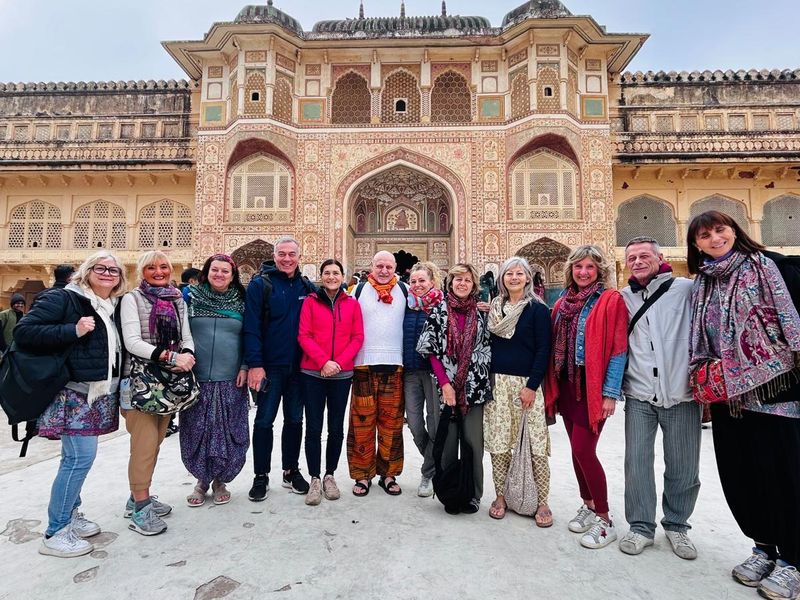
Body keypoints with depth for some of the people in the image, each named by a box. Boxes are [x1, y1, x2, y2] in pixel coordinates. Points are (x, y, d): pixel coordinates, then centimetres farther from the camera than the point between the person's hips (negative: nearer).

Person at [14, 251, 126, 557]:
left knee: (77, 457, 16)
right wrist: (73, 331, -24)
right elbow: (23, 333, -16)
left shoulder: (115, 306, 12)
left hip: (100, 394, 7)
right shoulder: (63, 299, -9)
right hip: (74, 393, -7)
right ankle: (55, 534, 7)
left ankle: (71, 514, 30)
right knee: (80, 457, -7)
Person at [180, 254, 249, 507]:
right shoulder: (190, 296, 5)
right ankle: (202, 479, 28)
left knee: (228, 433, 4)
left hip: (231, 381, 0)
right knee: (197, 432, 7)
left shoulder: (241, 302, 7)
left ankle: (219, 480, 25)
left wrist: (245, 367, -1)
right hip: (197, 380, 0)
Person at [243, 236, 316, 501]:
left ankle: (291, 471, 28)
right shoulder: (260, 285, -4)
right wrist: (254, 364, -17)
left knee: (295, 419, 13)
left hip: (299, 366, 4)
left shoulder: (308, 287, 7)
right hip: (269, 366, -3)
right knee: (264, 420, 5)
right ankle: (261, 476, 21)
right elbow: (251, 328, -11)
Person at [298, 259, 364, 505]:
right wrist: (324, 361, -15)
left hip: (342, 374, 1)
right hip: (312, 373, -1)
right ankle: (315, 479, 17)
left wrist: (339, 362, -11)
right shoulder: (310, 301, 3)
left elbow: (357, 337, 1)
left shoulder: (352, 304, 6)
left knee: (336, 428, 10)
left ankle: (330, 475, 27)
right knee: (313, 428, 3)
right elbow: (303, 335, -4)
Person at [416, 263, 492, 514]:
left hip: (475, 387, 1)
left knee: (473, 442, 4)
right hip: (446, 385, -1)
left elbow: (488, 349, 8)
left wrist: (484, 383, -1)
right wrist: (445, 383, -8)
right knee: (448, 441, 7)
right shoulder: (439, 311, 2)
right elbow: (431, 350, -2)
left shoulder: (482, 313, 6)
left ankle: (473, 494, 21)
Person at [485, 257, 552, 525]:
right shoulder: (495, 308, 11)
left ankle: (542, 501, 15)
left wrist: (531, 386, -13)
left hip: (526, 384, -4)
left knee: (535, 444, -1)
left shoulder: (538, 309, -2)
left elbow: (543, 350, -6)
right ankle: (500, 496, 22)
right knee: (498, 442, 7)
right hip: (497, 384, 4)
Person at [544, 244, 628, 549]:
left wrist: (611, 393, -15)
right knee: (577, 449, 14)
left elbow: (618, 350, -11)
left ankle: (604, 520, 12)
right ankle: (588, 505, 32)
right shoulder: (563, 302, 9)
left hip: (594, 387, -6)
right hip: (567, 384, 6)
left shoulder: (611, 300, -7)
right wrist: (552, 387, 8)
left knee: (583, 449, -6)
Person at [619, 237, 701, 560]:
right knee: (637, 461, 4)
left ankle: (677, 525, 30)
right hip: (639, 396, 2)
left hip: (681, 394, -1)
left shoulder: (686, 289, 1)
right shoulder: (623, 298, 9)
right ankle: (641, 526, 21)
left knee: (683, 467, 9)